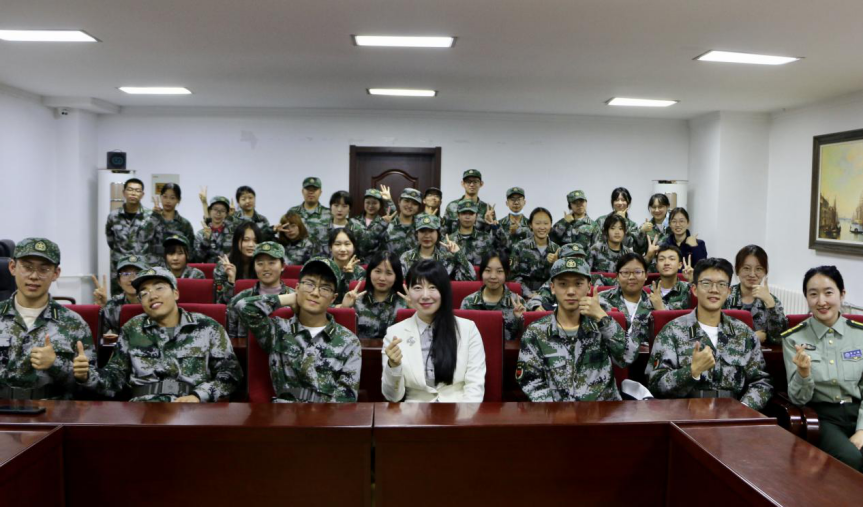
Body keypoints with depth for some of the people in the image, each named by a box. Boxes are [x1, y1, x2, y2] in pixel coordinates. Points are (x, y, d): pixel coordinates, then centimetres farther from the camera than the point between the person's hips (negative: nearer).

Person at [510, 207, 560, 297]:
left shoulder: (557, 250, 9)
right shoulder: (520, 247, 2)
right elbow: (515, 276, -1)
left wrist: (555, 263, -10)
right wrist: (529, 294, -12)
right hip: (526, 297, -2)